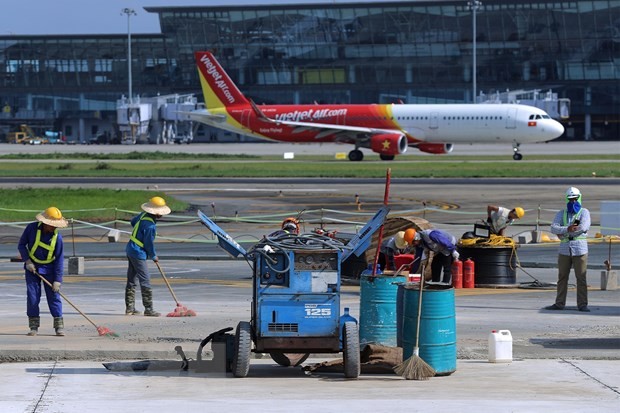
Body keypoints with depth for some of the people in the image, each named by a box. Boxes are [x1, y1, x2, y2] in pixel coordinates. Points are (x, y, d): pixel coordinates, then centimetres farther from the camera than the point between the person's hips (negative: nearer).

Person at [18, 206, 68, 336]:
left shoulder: (57, 237, -17)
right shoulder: (31, 228, -15)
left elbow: (59, 259, -13)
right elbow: (21, 245, -3)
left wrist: (57, 280, -15)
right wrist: (27, 261, -14)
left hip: (49, 269, -1)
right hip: (32, 267, 1)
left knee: (54, 295, -5)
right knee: (32, 295, -2)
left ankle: (59, 325, 0)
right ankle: (34, 326, 5)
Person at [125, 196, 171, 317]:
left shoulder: (144, 215, 4)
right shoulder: (150, 226, -24)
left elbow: (133, 221, 24)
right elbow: (149, 244, -17)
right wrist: (154, 256, 0)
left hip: (130, 250, 10)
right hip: (138, 253, -10)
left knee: (132, 280, 14)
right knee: (145, 281, -5)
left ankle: (129, 308, 19)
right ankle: (148, 309, -4)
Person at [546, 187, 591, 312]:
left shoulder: (584, 212, 3)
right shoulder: (561, 214, 11)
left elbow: (584, 227, -15)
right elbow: (553, 228, -4)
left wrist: (563, 233, -11)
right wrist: (567, 229, -22)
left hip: (580, 250, -3)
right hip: (564, 250, 3)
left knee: (581, 278, -3)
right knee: (562, 277, 6)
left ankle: (582, 305, 0)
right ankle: (559, 303, 12)